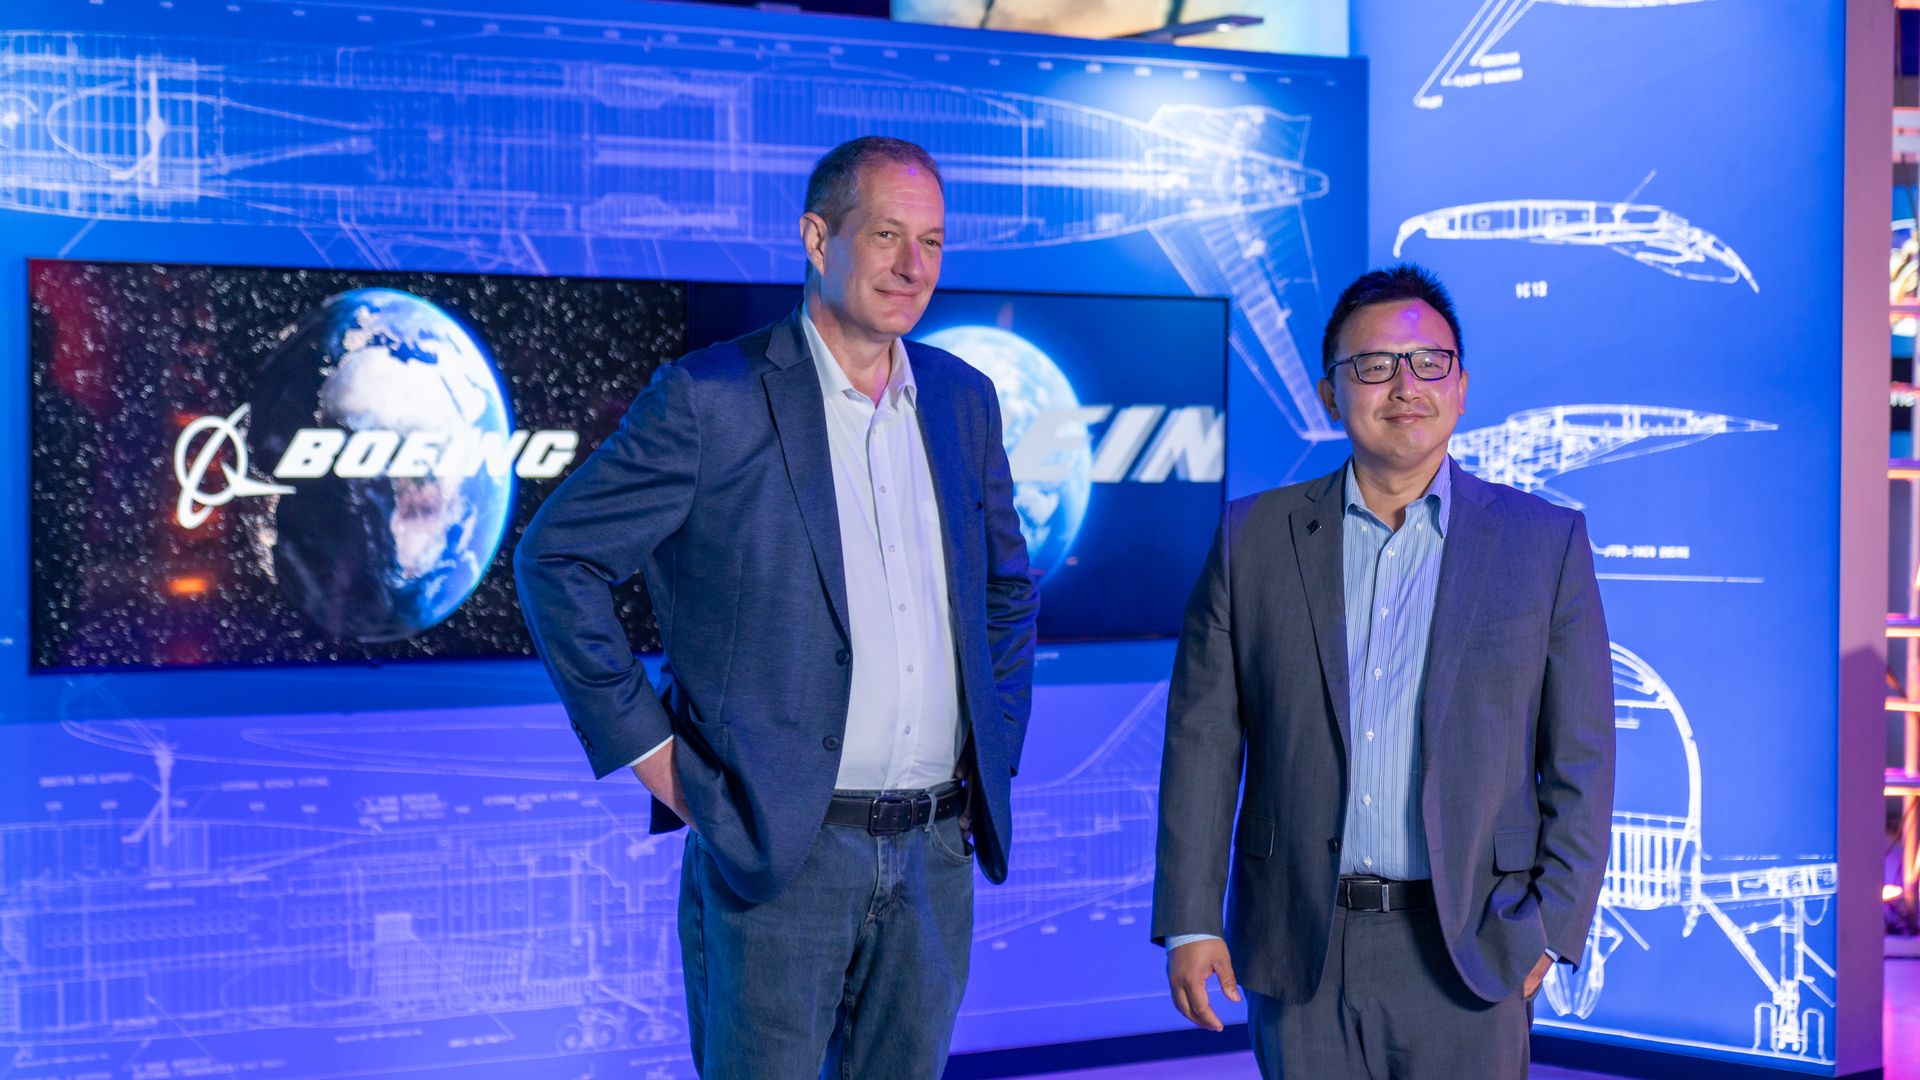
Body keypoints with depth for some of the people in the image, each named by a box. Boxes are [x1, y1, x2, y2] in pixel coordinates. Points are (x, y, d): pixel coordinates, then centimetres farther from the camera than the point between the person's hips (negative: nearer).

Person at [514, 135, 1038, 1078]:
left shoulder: (963, 400, 10)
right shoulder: (711, 399, -8)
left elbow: (1008, 588, 23)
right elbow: (557, 559, -6)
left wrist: (993, 750, 14)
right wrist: (647, 751, -8)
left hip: (935, 856, 5)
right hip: (776, 850, -5)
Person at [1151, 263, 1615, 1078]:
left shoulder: (1545, 543, 3)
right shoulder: (1255, 539, 5)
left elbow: (1580, 759, 3)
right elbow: (1203, 741, 5)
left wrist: (1553, 928, -4)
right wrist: (1190, 920, 0)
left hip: (1467, 953, -1)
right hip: (1300, 951, 1)